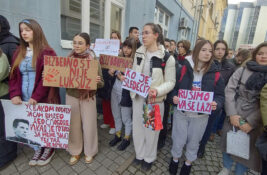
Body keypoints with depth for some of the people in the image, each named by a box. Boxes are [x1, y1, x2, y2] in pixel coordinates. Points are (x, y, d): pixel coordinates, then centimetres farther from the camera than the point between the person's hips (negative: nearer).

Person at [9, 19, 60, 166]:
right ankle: (38, 149, 35)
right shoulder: (18, 52, 13)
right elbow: (14, 76, 9)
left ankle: (49, 148, 31)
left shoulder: (47, 52, -7)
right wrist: (15, 94, -6)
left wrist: (36, 96, -19)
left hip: (43, 98, -5)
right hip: (25, 98, 6)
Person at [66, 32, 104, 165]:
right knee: (73, 124, 12)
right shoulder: (68, 59, -1)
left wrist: (98, 81, -28)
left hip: (88, 97, -2)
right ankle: (75, 151, 35)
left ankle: (89, 151, 33)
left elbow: (101, 83, -7)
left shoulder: (94, 60, -9)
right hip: (71, 96, 3)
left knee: (88, 124, 9)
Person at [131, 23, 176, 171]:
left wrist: (157, 91, -26)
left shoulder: (167, 57, -11)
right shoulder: (139, 53, 6)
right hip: (138, 97, 5)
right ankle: (140, 155, 43)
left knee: (151, 130, 13)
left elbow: (171, 82, -10)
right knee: (137, 128, 17)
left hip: (155, 100, -4)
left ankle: (149, 158, 40)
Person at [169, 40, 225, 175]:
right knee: (179, 140, 13)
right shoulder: (184, 69, -6)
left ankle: (188, 162, 48)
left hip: (201, 115, 2)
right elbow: (173, 87, 0)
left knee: (194, 141, 19)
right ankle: (175, 158, 44)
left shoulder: (215, 73, -3)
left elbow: (220, 95, 1)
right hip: (181, 112, -1)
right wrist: (174, 97, -20)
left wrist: (216, 104, -20)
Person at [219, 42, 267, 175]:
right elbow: (229, 90, -6)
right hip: (233, 118, 1)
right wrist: (232, 114, -13)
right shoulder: (242, 70, 0)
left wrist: (251, 122, -14)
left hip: (253, 122, -1)